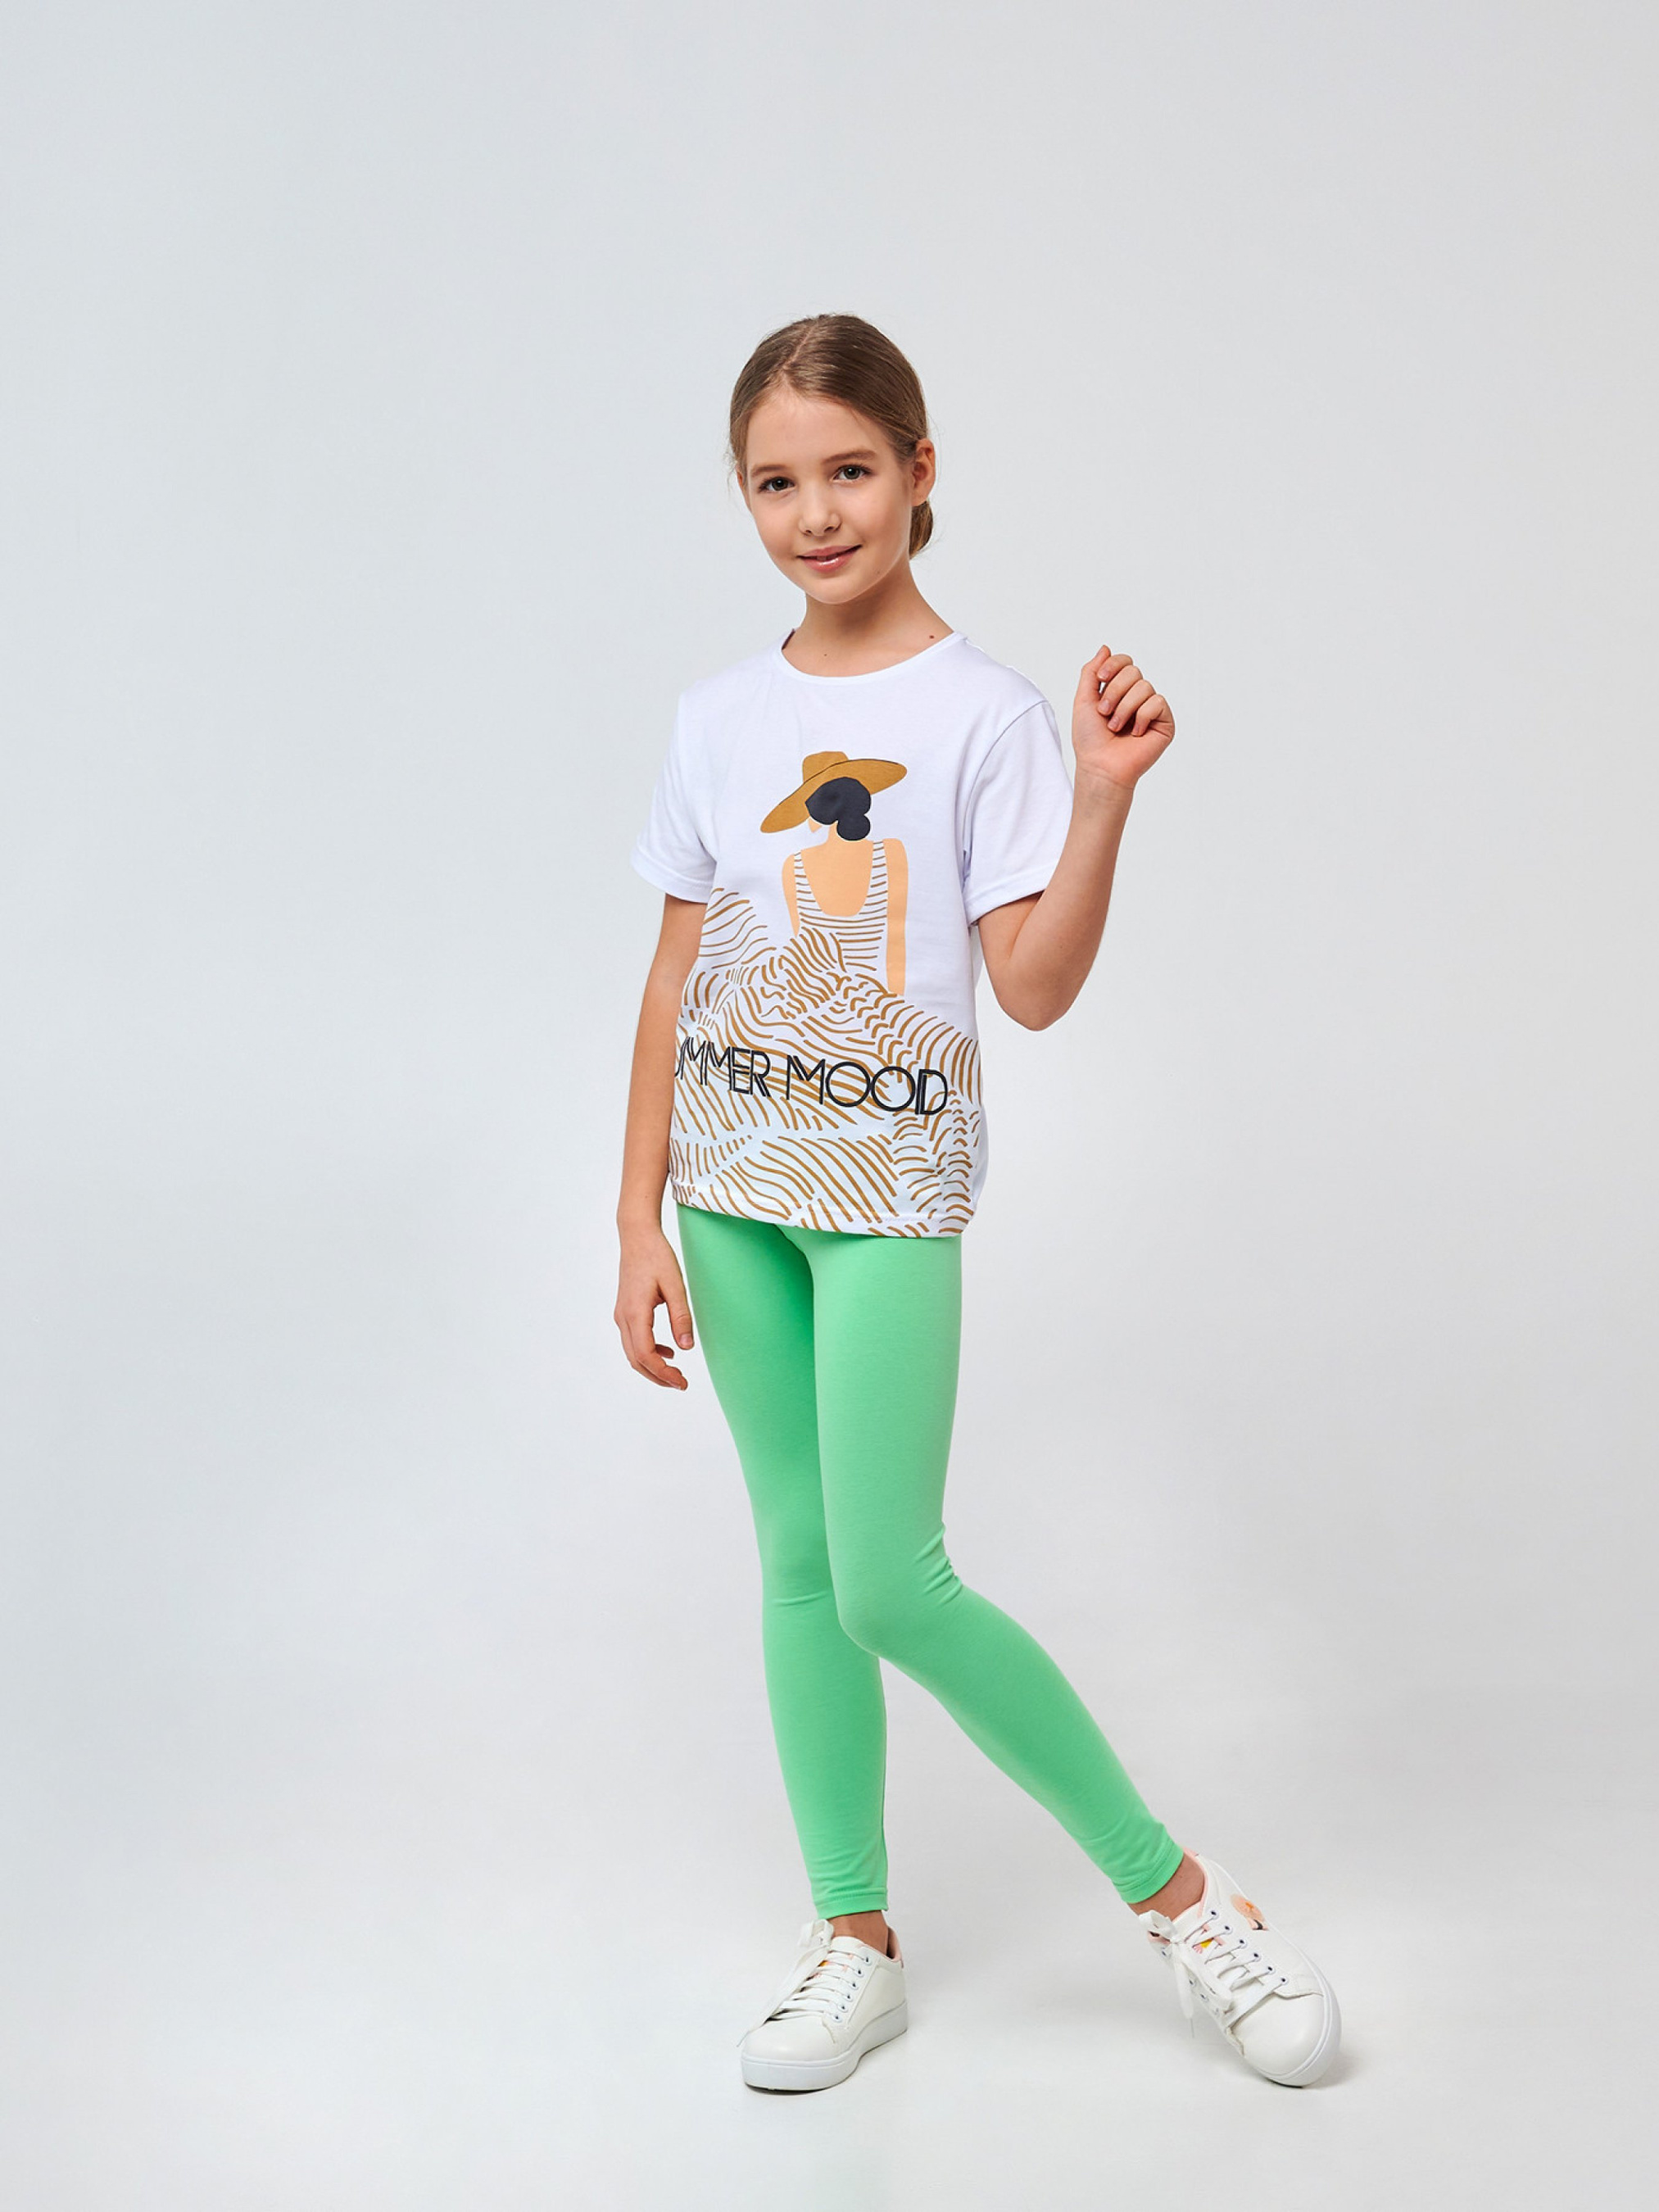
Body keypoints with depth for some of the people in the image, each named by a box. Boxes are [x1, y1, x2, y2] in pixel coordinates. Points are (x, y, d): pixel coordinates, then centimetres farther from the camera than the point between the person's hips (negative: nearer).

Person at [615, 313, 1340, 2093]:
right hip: (735, 1186, 5)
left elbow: (1035, 988, -12)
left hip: (891, 1187, -5)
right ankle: (856, 1939, 24)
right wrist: (641, 1222, 4)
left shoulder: (979, 714, -6)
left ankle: (1173, 1890, 8)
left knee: (891, 1584, -10)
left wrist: (1104, 796, -23)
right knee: (796, 1561, 10)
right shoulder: (719, 719, 6)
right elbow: (676, 981, 7)